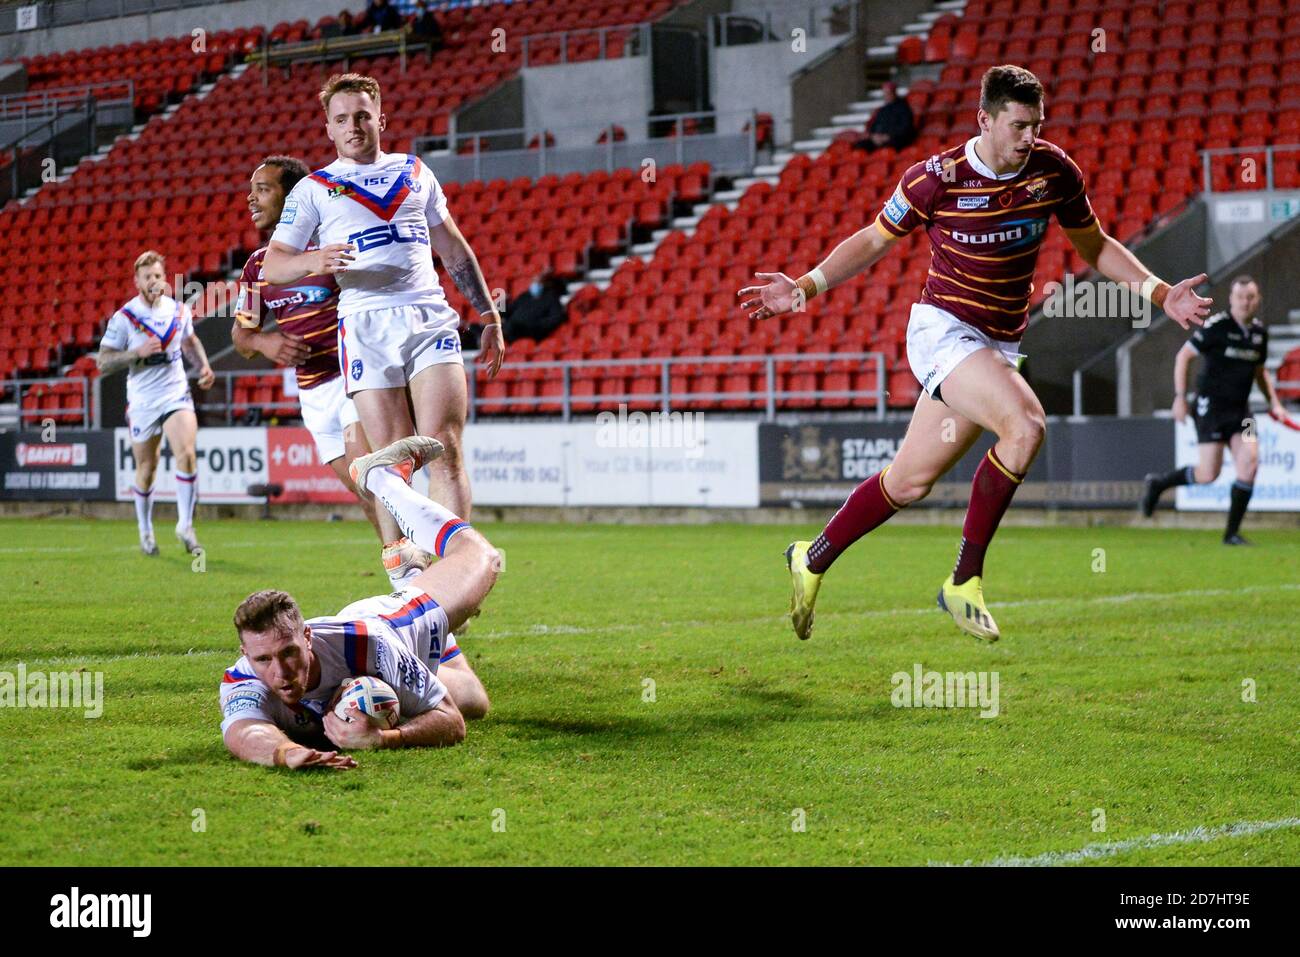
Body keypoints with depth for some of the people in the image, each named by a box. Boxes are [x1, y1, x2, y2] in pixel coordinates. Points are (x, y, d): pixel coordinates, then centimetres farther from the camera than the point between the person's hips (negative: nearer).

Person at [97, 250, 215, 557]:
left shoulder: (179, 310, 3)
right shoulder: (123, 318, -8)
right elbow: (103, 363, -9)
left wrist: (204, 365, 8)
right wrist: (138, 352, -20)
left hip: (176, 395, 1)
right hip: (142, 402, -1)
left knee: (187, 454, -20)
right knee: (146, 469, 8)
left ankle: (185, 525, -11)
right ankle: (145, 531, 28)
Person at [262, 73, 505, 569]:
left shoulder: (414, 172, 21)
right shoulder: (313, 188, 13)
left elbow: (455, 251, 26)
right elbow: (273, 264, 5)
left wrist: (490, 318, 23)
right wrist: (313, 260, -17)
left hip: (432, 318, 2)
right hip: (366, 326, -2)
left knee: (445, 452, -12)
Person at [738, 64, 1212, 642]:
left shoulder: (1054, 171, -2)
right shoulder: (936, 179, -13)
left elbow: (1095, 246, 13)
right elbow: (874, 241, 1)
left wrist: (1159, 292, 1)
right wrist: (806, 287, -10)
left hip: (1000, 346, 5)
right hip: (943, 330, -5)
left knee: (911, 481, 9)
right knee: (1026, 425, -29)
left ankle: (812, 560, 30)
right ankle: (965, 582, -16)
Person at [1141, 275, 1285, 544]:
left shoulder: (1260, 331, 8)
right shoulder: (1216, 326, -11)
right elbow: (1183, 356, -6)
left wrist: (1274, 403, 12)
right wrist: (1180, 397, -11)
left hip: (1240, 408, 6)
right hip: (1211, 406, -5)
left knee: (1250, 461, -12)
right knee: (1208, 474, -9)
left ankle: (1232, 532, -2)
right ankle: (1157, 484, 19)